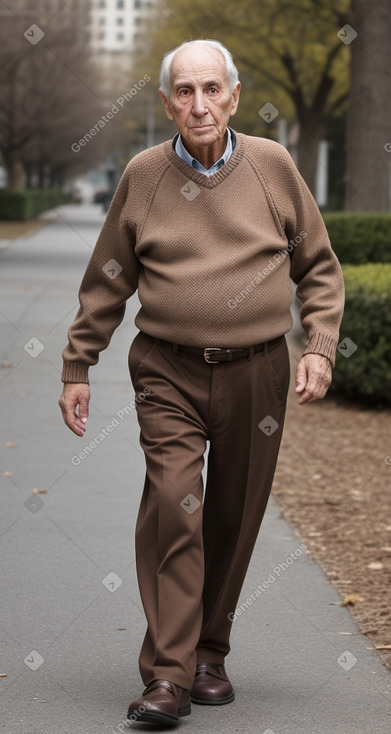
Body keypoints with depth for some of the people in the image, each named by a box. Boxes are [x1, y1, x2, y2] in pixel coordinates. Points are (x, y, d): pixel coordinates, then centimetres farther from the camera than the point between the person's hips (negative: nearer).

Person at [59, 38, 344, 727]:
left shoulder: (272, 166, 3)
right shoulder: (143, 175, 2)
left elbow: (319, 268, 11)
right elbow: (106, 282, 11)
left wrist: (320, 346, -2)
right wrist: (77, 369, 11)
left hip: (256, 372, 1)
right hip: (170, 373, -1)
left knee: (234, 520, 7)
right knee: (172, 510, -14)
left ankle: (209, 654, 24)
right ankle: (167, 677, -12)